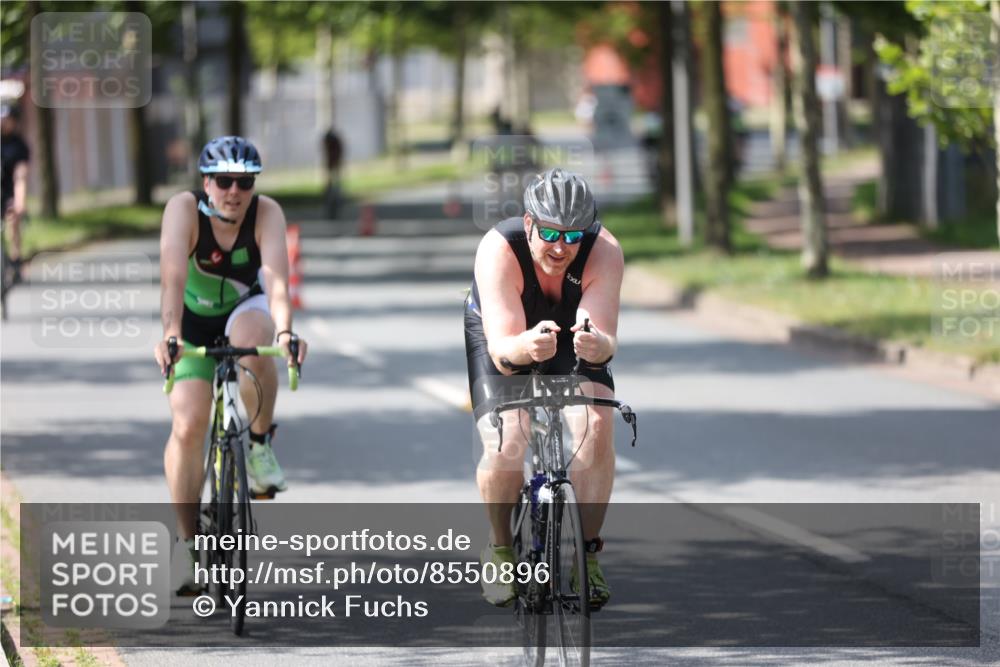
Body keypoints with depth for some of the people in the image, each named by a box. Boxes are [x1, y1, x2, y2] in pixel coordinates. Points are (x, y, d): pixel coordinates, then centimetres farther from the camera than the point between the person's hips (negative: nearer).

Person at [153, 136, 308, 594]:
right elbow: (173, 276, -38)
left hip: (245, 310, 0)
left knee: (252, 337, -38)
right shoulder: (184, 210, -25)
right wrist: (170, 335, -54)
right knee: (188, 426, -14)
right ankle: (190, 544, -2)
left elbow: (276, 277, -37)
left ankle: (260, 445, -15)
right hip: (193, 322, 0)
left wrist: (284, 330, -55)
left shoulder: (266, 213, -24)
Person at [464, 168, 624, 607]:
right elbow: (501, 349, -41)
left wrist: (597, 345, -61)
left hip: (571, 341, 2)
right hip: (505, 341, -2)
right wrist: (526, 346, -63)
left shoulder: (604, 251, -30)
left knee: (599, 424, -24)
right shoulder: (499, 249, -34)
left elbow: (606, 344, -37)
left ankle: (586, 550, -8)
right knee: (506, 448, -24)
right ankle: (501, 547, 3)